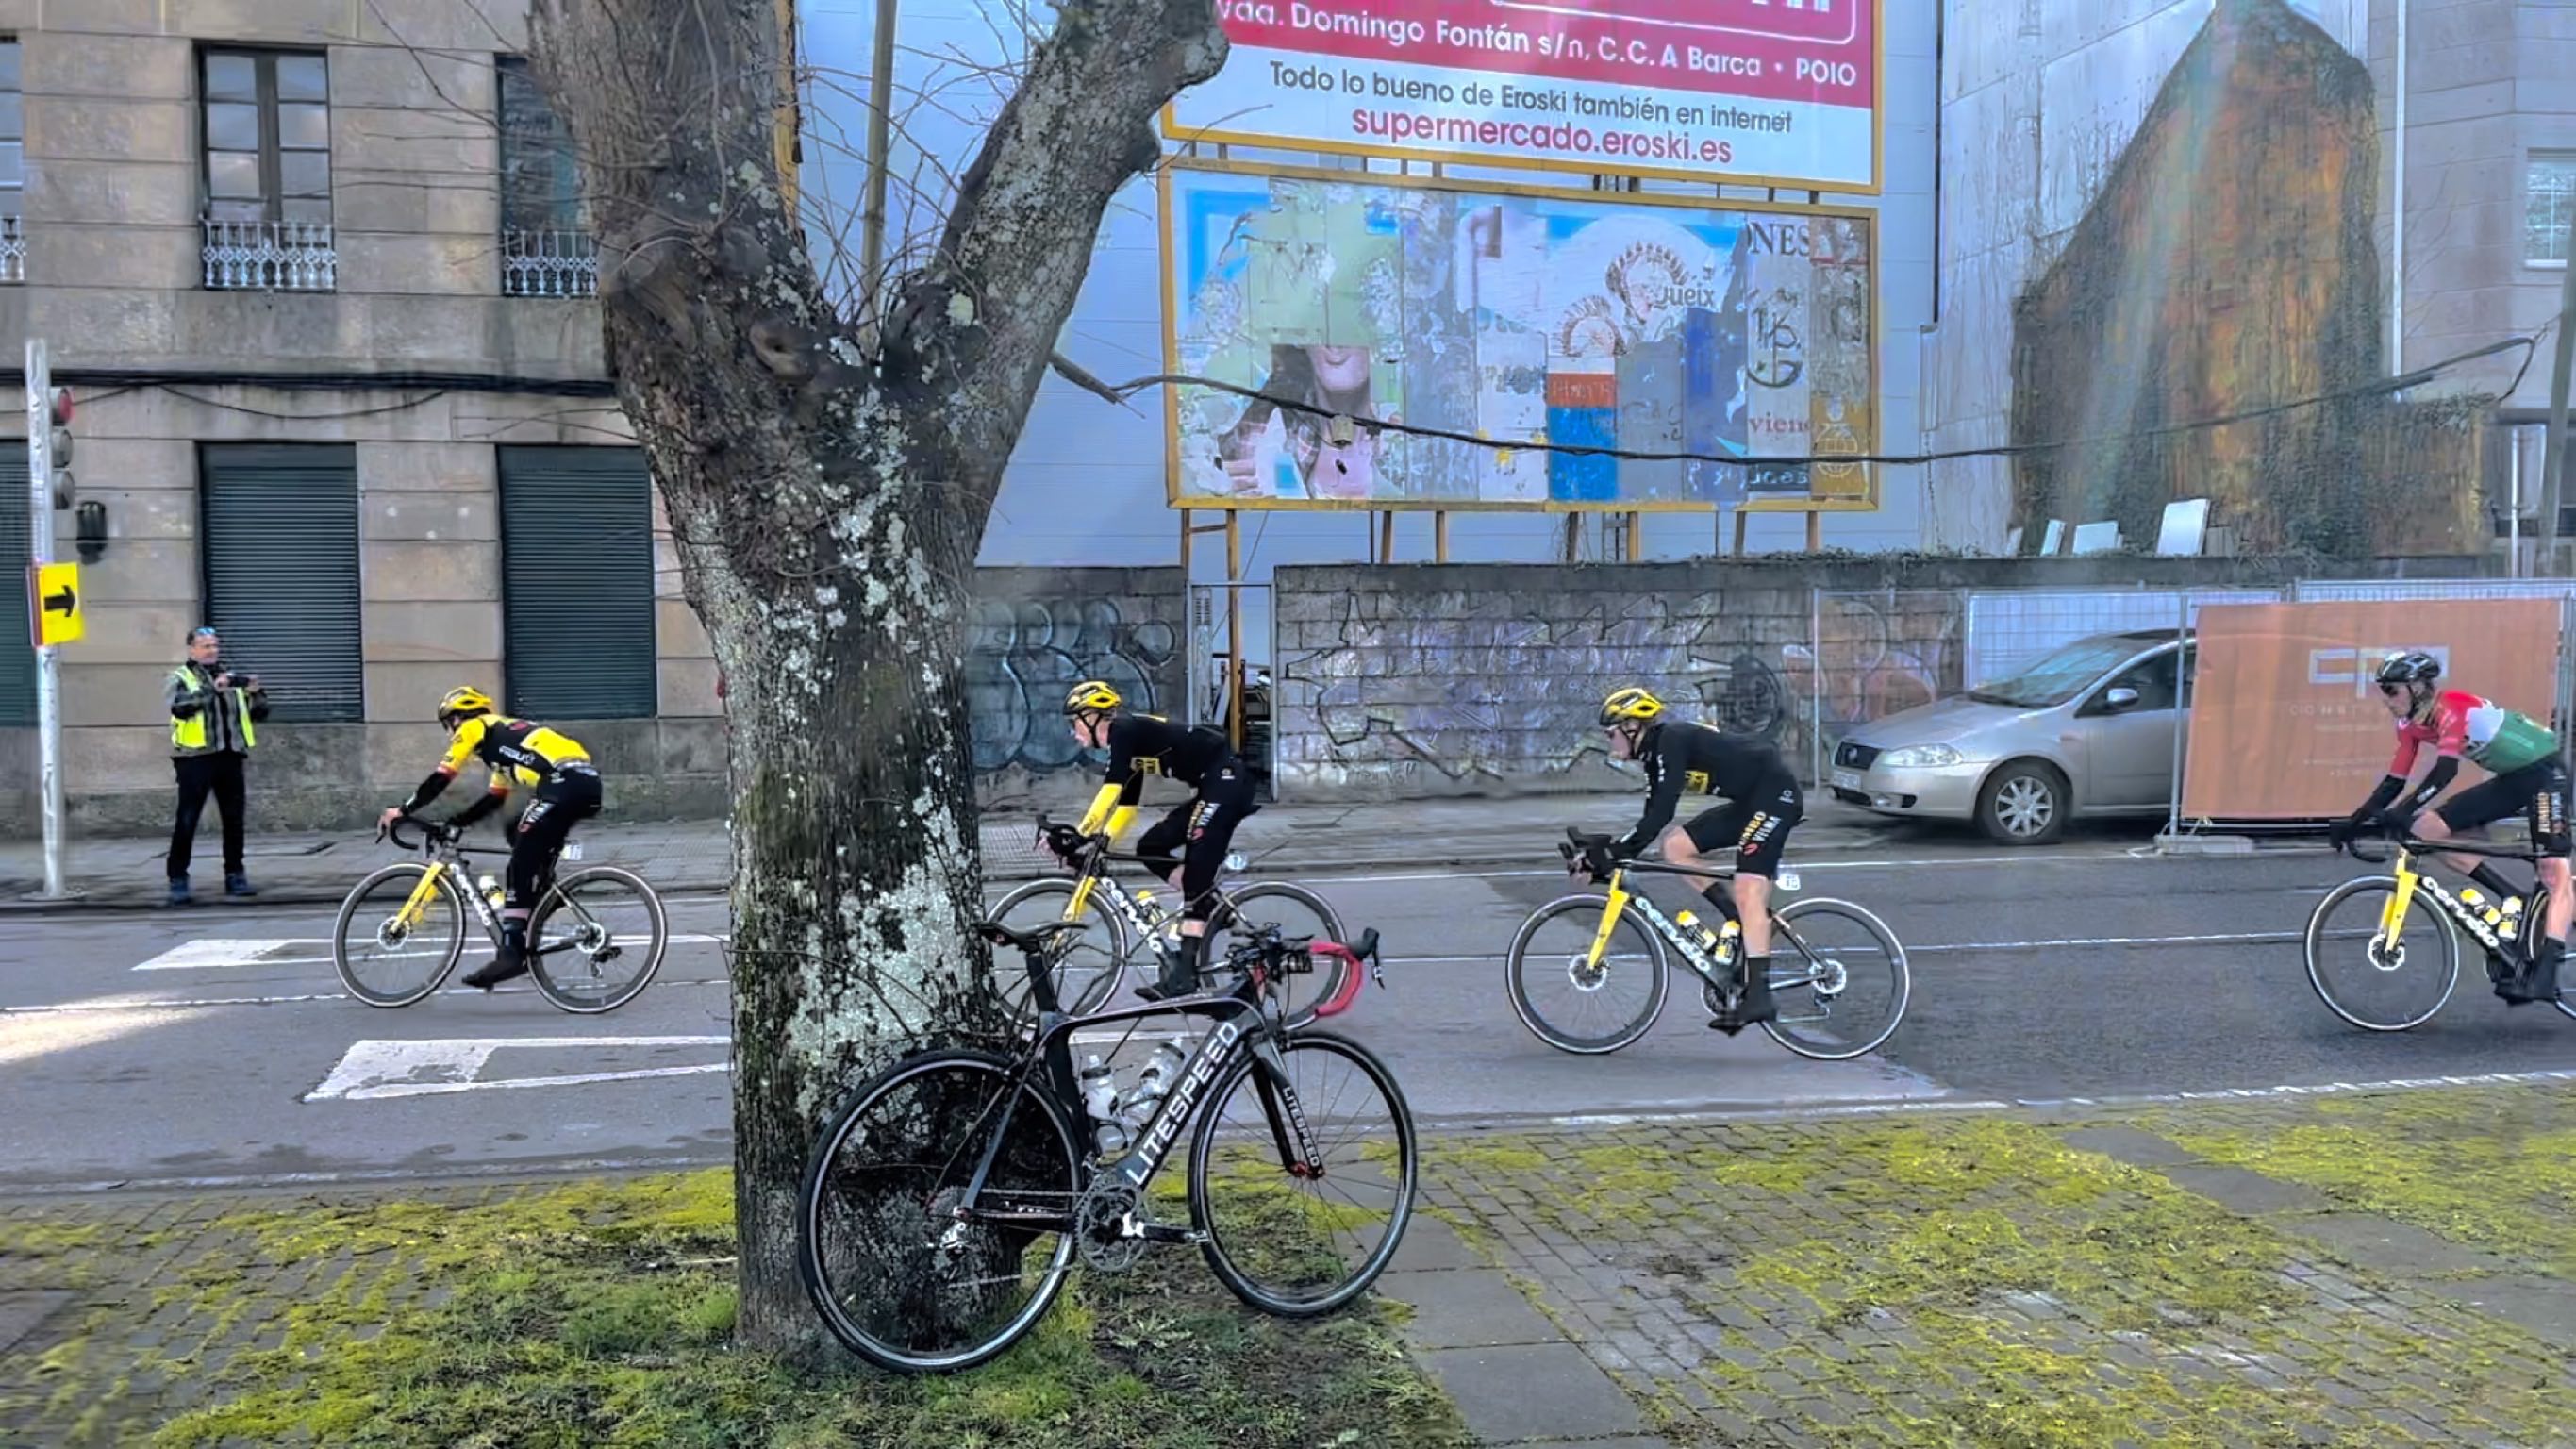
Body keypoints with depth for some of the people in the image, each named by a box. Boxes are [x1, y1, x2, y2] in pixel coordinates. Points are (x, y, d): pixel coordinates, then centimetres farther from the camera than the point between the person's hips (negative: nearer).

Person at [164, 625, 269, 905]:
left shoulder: (232, 677, 17)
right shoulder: (179, 678, 4)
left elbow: (259, 713, 14)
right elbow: (179, 706, -17)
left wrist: (255, 693, -6)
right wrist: (212, 689, -26)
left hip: (229, 756, 4)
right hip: (195, 758, -4)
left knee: (234, 819, 7)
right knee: (186, 821, -3)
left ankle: (235, 875, 16)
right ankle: (178, 880, 2)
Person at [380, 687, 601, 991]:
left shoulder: (474, 727, 12)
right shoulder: (504, 735, 36)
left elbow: (441, 777, 9)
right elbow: (494, 798, 37)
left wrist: (402, 811, 18)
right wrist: (456, 822, 36)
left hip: (564, 781, -9)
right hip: (586, 780, 9)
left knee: (522, 865, -5)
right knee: (536, 864, 17)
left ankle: (511, 953, -9)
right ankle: (526, 945, 19)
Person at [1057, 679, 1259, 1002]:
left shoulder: (1124, 730, -9)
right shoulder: (1130, 742, 18)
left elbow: (1111, 791, -20)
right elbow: (1126, 805, 22)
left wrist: (1079, 835, -20)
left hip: (1227, 781, -10)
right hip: (1213, 788, 10)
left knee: (1196, 875, -13)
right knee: (1151, 847, 10)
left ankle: (1184, 973, -15)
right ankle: (1212, 908, 10)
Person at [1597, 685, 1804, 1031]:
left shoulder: (1672, 739, -16)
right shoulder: (1656, 753, 13)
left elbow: (1662, 812, -24)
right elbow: (1652, 818, 14)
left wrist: (1616, 850, -23)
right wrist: (1615, 853, 6)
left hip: (1775, 794, -10)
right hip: (1749, 802, 10)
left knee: (1747, 893, -18)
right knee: (1676, 847, 3)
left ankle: (1758, 998, -22)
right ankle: (1748, 924, 5)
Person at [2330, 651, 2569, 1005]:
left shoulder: (2452, 707, -26)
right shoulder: (2411, 725, -2)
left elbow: (2446, 770, -39)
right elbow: (2394, 782, 2)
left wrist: (2402, 812, -49)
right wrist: (2353, 823, -6)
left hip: (2544, 771, -8)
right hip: (2509, 779, 8)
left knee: (2555, 874, -17)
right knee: (2427, 831, -8)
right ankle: (2517, 903, -2)